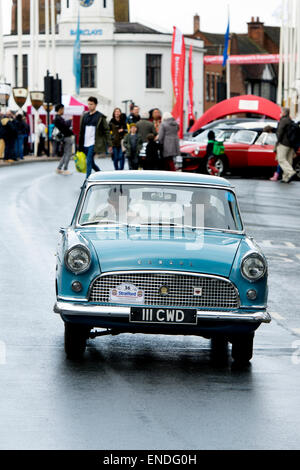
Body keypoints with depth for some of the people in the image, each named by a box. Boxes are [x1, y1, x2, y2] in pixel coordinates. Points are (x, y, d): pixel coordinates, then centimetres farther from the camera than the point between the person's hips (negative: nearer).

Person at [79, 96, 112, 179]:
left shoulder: (100, 117, -3)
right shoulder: (85, 116, 13)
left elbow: (107, 131, -3)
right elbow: (81, 131, 16)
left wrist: (109, 145, -8)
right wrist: (80, 146, 14)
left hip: (94, 144, -6)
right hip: (85, 144, 6)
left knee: (89, 162, -14)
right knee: (91, 163, 12)